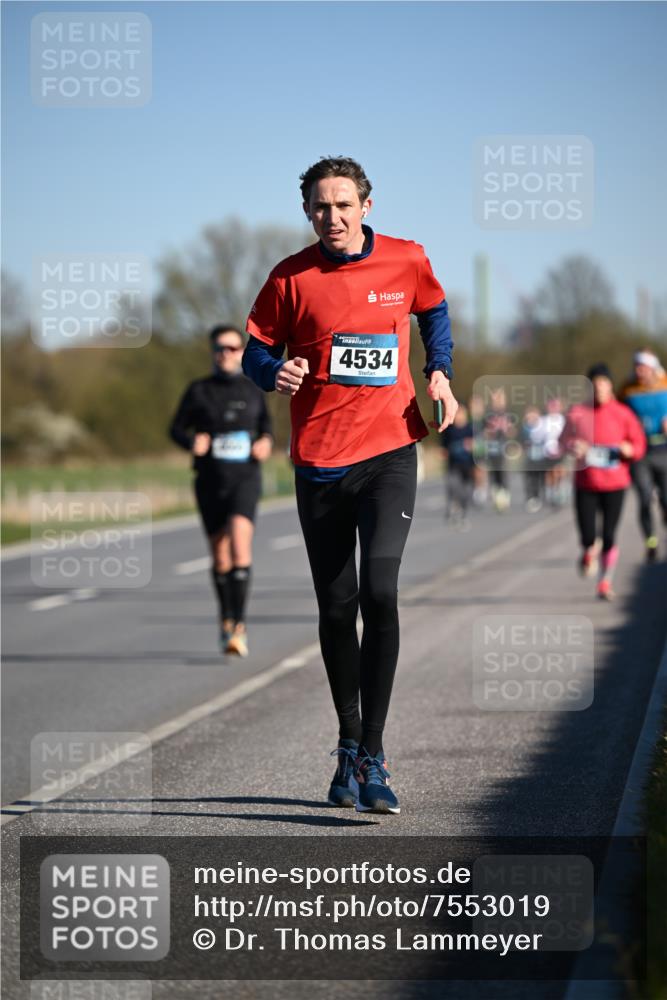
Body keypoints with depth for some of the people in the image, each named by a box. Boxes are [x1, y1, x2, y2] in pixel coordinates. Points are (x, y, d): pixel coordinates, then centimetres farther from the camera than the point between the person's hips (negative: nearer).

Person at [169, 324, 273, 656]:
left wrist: (266, 443, -4)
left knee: (240, 541, -22)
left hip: (245, 478, -1)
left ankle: (239, 626, -25)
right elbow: (177, 429, 7)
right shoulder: (199, 391, 2)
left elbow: (265, 424, 17)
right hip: (210, 481, 1)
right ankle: (226, 619, 31)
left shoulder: (253, 390, 4)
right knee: (220, 557, 9)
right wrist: (192, 442, -14)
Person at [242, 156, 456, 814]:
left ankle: (371, 756, -12)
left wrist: (440, 373, 6)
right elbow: (257, 351, 7)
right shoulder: (291, 278, -1)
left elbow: (434, 311, 22)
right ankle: (349, 746, 25)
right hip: (319, 458, 1)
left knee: (379, 594, -17)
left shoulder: (407, 262, 2)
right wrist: (275, 373, -16)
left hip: (390, 451, -1)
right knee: (336, 609, 7)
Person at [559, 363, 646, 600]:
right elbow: (564, 439, 9)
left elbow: (639, 445, 4)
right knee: (588, 535, -7)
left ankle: (605, 582, 16)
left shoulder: (623, 414, -1)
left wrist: (629, 450, -17)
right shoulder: (577, 413, -1)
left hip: (614, 484, 0)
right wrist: (573, 446, -13)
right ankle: (588, 554, 31)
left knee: (609, 536, -3)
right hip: (585, 484, 0)